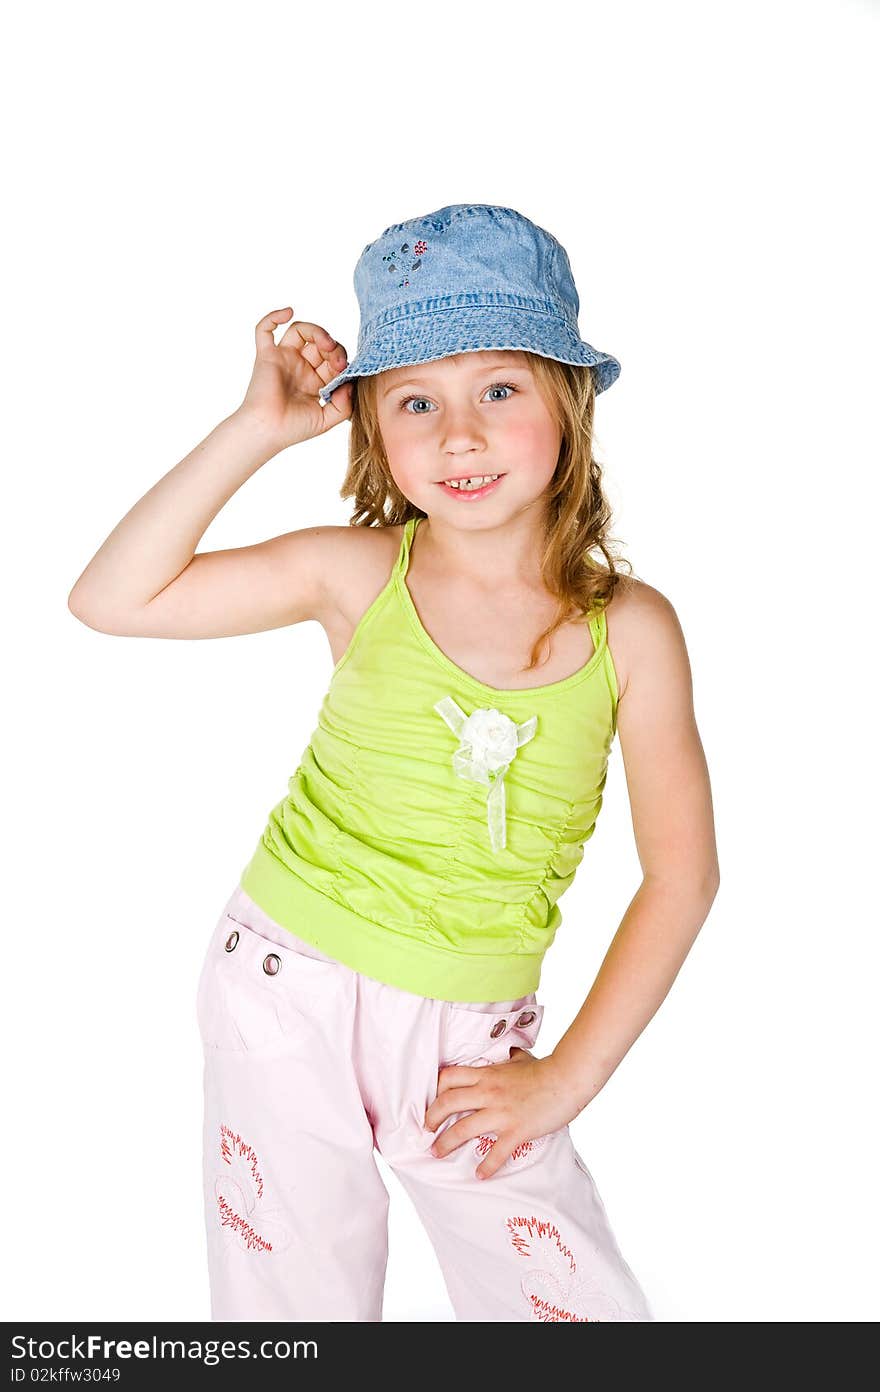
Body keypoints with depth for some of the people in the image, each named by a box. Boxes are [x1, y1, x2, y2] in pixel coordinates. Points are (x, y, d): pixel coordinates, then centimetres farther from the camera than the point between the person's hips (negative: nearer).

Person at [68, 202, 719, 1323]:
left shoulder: (632, 630, -7)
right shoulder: (356, 575, -7)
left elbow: (681, 870, -1)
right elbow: (112, 599, -9)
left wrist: (568, 1077, -3)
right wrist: (258, 429, -13)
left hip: (469, 1041, 1)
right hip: (287, 994, 0)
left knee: (585, 1311, 2)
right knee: (292, 1302, 11)